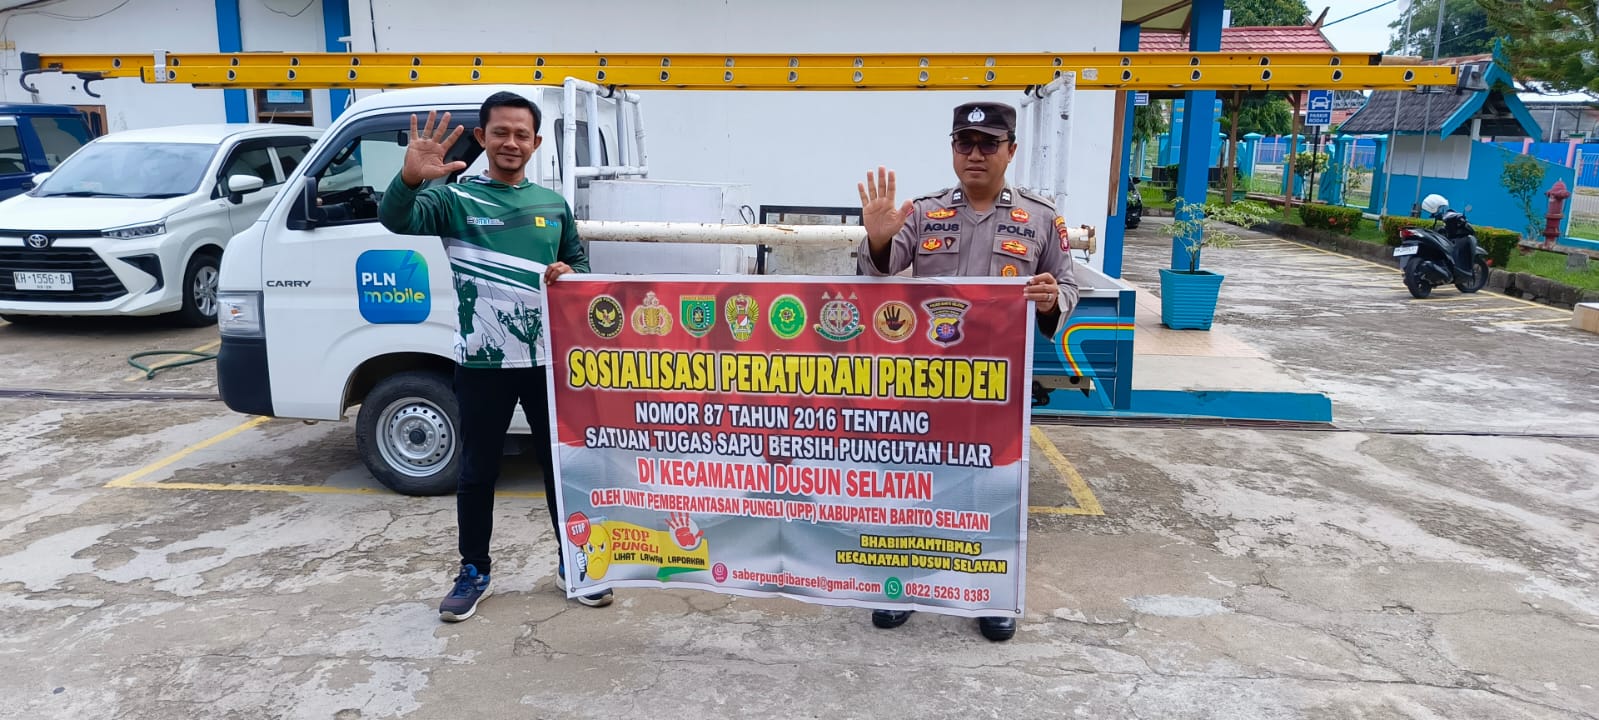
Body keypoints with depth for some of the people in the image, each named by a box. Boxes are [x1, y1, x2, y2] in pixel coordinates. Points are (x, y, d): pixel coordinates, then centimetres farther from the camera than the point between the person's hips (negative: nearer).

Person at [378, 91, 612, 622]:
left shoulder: (554, 205, 8)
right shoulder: (455, 198, -2)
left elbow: (579, 262, 16)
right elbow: (396, 220, -19)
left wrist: (570, 275, -8)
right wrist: (409, 178, -40)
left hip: (548, 359, 2)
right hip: (481, 364, -2)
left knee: (562, 464, 12)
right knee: (477, 472, 10)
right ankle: (474, 573, 27)